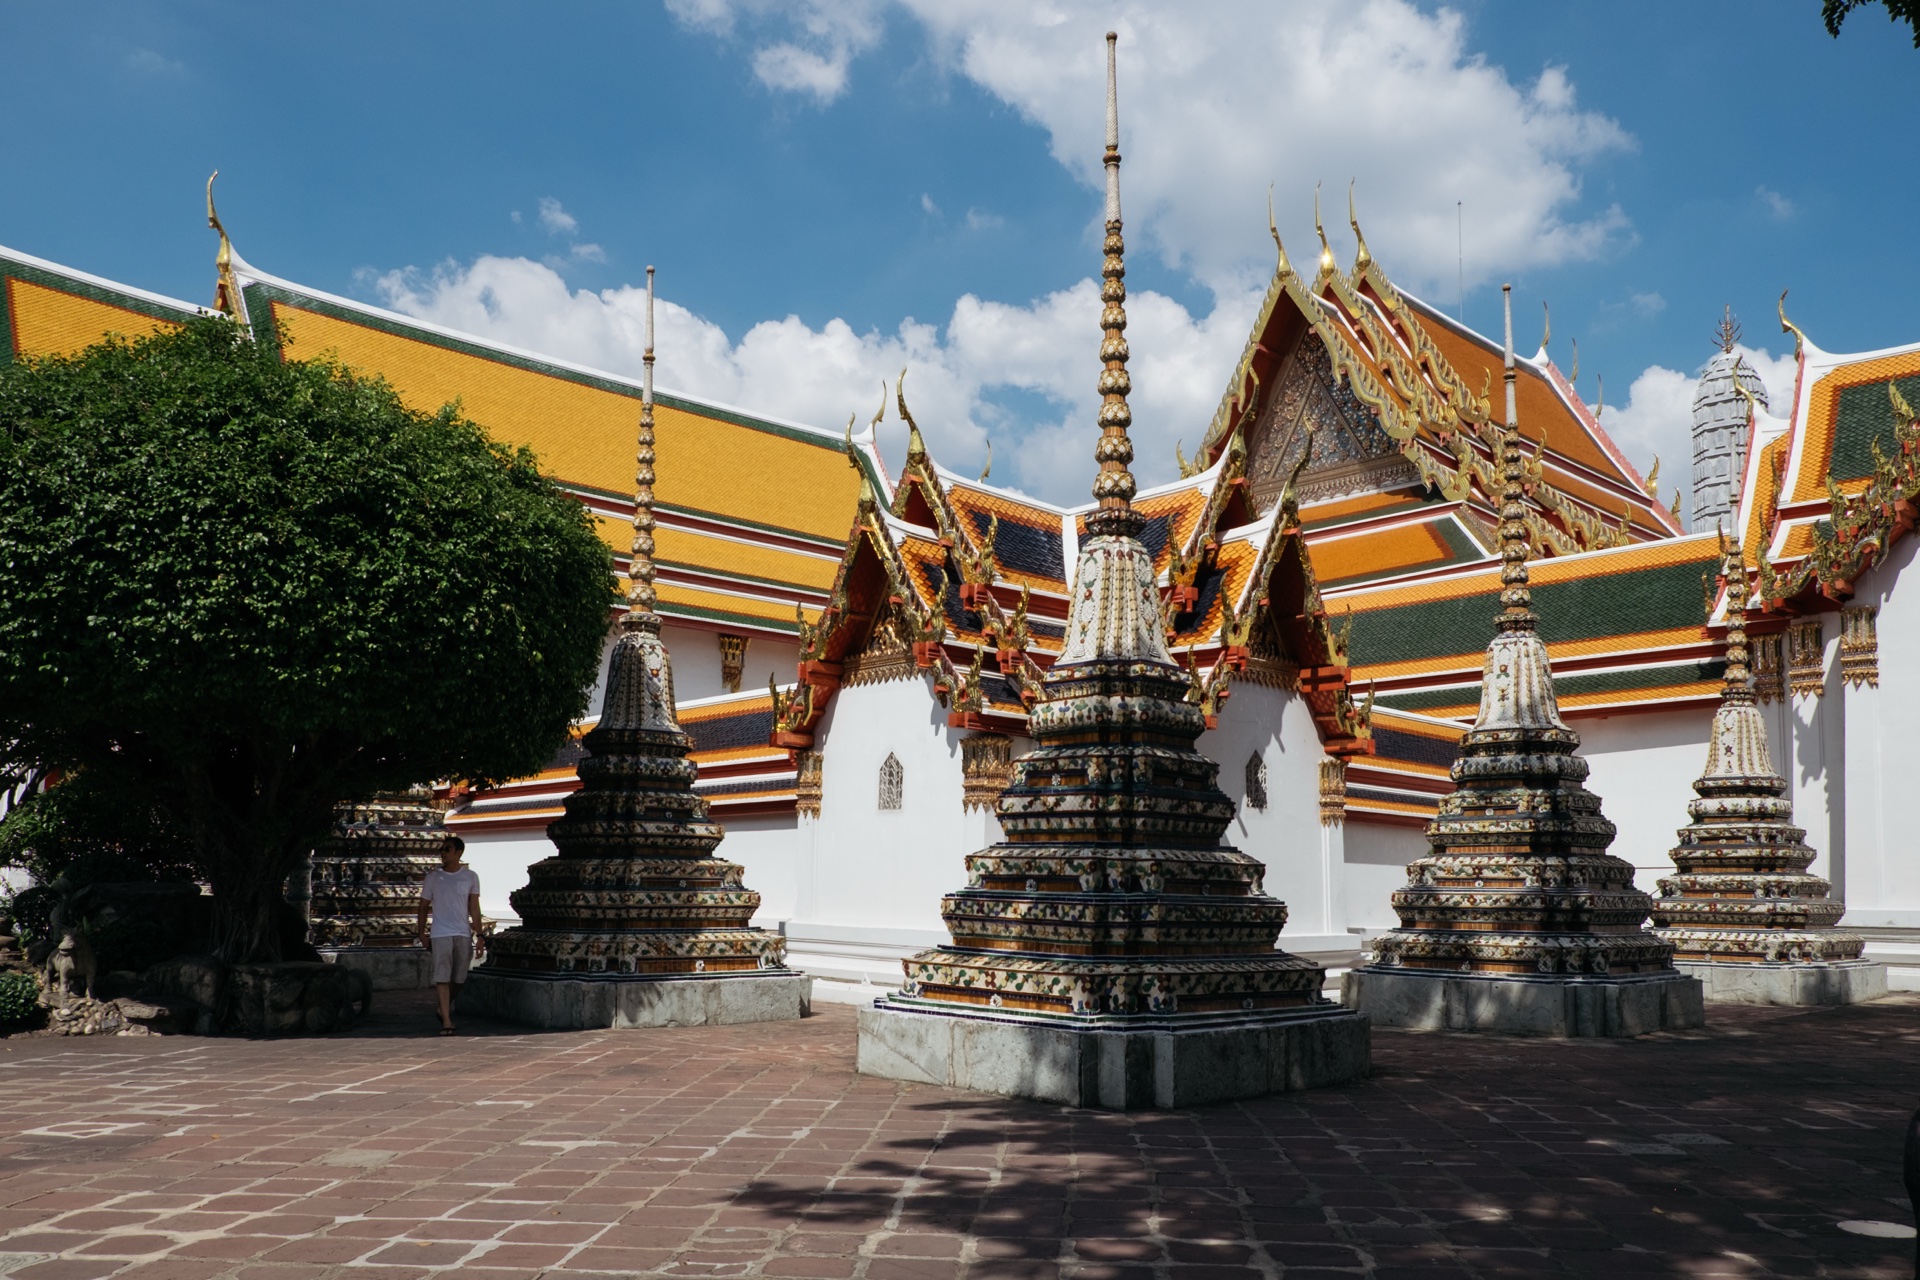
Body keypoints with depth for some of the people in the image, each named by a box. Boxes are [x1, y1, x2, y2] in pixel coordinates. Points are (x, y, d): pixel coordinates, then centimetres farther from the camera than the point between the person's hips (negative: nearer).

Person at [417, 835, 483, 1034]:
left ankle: (445, 1009, 29)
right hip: (440, 934, -1)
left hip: (463, 934, 1)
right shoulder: (433, 877, 3)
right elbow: (424, 906, 9)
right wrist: (422, 933, 3)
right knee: (442, 977, -8)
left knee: (458, 979, 7)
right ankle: (446, 1021, -7)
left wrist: (479, 936, 1)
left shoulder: (470, 877, 5)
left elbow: (474, 909, 6)